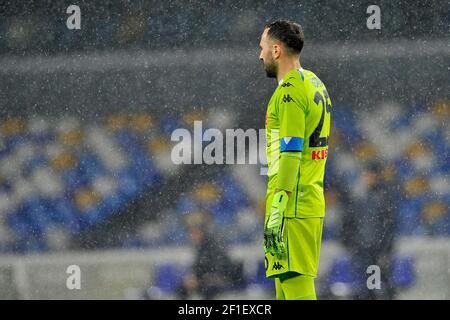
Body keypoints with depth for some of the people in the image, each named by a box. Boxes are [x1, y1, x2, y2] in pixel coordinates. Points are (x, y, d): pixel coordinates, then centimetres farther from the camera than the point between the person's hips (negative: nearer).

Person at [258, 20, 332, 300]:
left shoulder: (289, 92, -13)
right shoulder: (315, 84, 17)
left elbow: (290, 154, -20)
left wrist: (276, 213, -23)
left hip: (292, 206, -10)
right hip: (313, 201, 10)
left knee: (296, 284, -11)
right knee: (285, 283, 14)